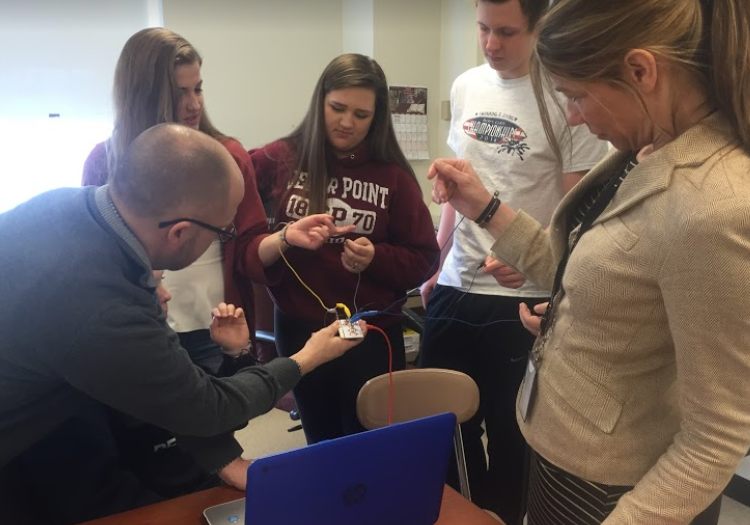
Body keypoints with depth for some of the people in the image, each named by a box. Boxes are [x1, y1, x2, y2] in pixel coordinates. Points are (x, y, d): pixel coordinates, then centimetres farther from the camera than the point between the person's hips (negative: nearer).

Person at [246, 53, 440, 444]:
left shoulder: (393, 176, -5)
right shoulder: (280, 160, -6)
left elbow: (423, 259, -3)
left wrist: (375, 258, -20)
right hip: (298, 328, 1)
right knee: (320, 441, 21)